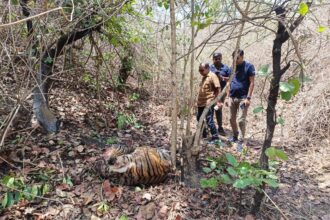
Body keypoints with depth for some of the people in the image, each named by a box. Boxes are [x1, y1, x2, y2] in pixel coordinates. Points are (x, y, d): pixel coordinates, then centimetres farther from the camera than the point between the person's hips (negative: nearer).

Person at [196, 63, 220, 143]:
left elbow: (217, 89, -16)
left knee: (209, 120, -7)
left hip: (208, 103, -9)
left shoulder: (212, 76, -10)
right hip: (201, 103, 9)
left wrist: (212, 100, -20)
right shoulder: (204, 77, 15)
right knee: (199, 118, 19)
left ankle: (215, 137, 4)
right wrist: (198, 100, 15)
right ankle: (203, 134, 36)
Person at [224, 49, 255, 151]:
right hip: (232, 98, 6)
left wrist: (248, 98, -16)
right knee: (232, 119, 12)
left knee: (241, 120, -5)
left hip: (243, 98, -6)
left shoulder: (249, 66, -6)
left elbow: (252, 83, -9)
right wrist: (227, 97, 11)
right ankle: (235, 136, 31)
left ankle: (240, 141, 3)